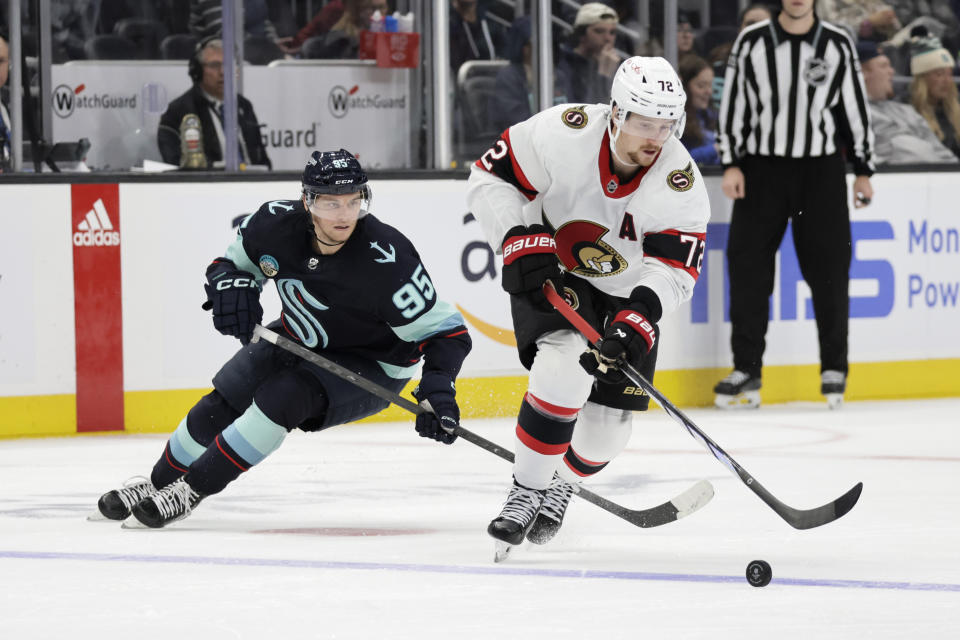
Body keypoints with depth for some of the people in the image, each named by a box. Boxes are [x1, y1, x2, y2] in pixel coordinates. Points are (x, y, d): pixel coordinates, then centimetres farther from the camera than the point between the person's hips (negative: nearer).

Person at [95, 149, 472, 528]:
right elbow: (233, 261, 0)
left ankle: (192, 490, -13)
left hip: (368, 365, -5)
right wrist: (230, 286, -23)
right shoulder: (278, 223, -22)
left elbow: (444, 329, -28)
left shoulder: (388, 260, -35)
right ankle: (158, 481, 30)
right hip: (298, 341, 5)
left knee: (281, 398, -26)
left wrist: (437, 385, -43)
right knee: (221, 404, 3)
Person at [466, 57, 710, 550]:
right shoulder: (563, 134, -28)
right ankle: (526, 491, -16)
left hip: (624, 294, 3)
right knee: (566, 362, -31)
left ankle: (559, 487, 35)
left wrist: (637, 323, -43)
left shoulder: (681, 184, -24)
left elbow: (674, 270, -26)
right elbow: (489, 177, -17)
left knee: (608, 424, 1)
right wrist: (522, 244, -29)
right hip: (545, 275, -3)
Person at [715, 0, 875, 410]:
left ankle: (834, 368, 10)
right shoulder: (752, 42, -1)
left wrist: (863, 169, 6)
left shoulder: (838, 45, 1)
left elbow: (855, 107, 7)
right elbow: (733, 103, 3)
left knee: (828, 268, -1)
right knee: (748, 264, -3)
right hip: (761, 169, 0)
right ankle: (746, 369, 3)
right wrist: (731, 164, -3)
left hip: (820, 169, 0)